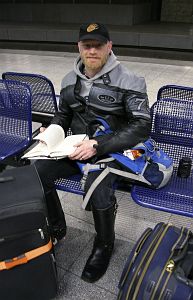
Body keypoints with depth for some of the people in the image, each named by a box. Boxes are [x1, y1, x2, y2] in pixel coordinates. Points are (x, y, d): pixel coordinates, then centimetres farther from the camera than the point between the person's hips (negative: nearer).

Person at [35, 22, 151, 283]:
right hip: (76, 147, 5)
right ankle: (56, 228, 9)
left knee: (96, 190, -32)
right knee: (36, 172, -18)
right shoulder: (70, 80, 7)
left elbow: (142, 126, -18)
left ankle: (104, 245, 2)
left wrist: (98, 145, -26)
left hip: (112, 151, -4)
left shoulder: (128, 82, -11)